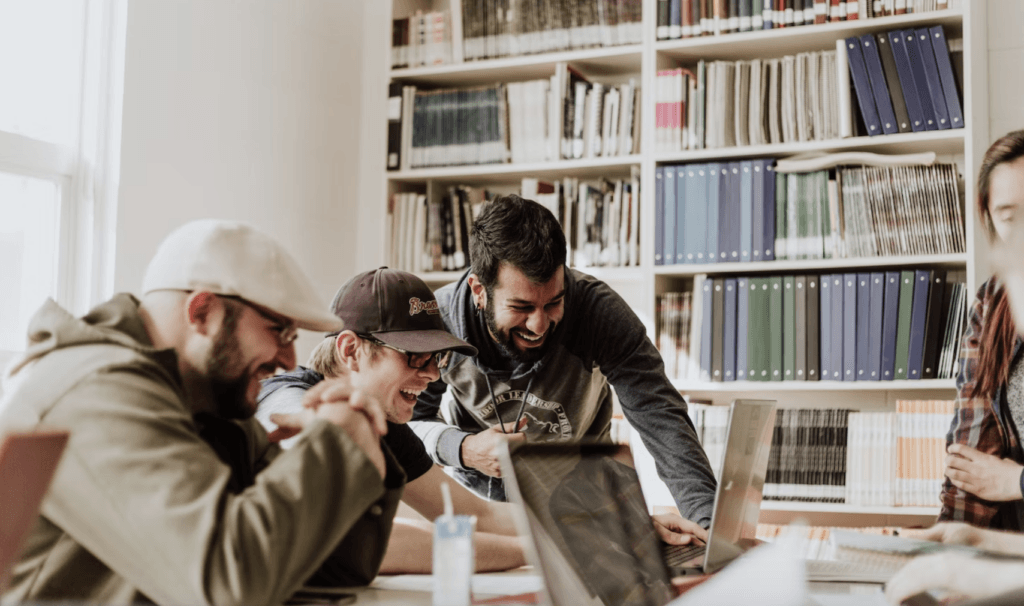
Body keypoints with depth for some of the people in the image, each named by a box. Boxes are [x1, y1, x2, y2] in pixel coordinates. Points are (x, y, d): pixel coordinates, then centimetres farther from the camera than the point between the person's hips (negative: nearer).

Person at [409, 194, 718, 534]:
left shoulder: (598, 310, -28)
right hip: (474, 491, 0)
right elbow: (408, 420, -9)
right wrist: (462, 449, -31)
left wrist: (706, 518, -45)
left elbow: (659, 416, -32)